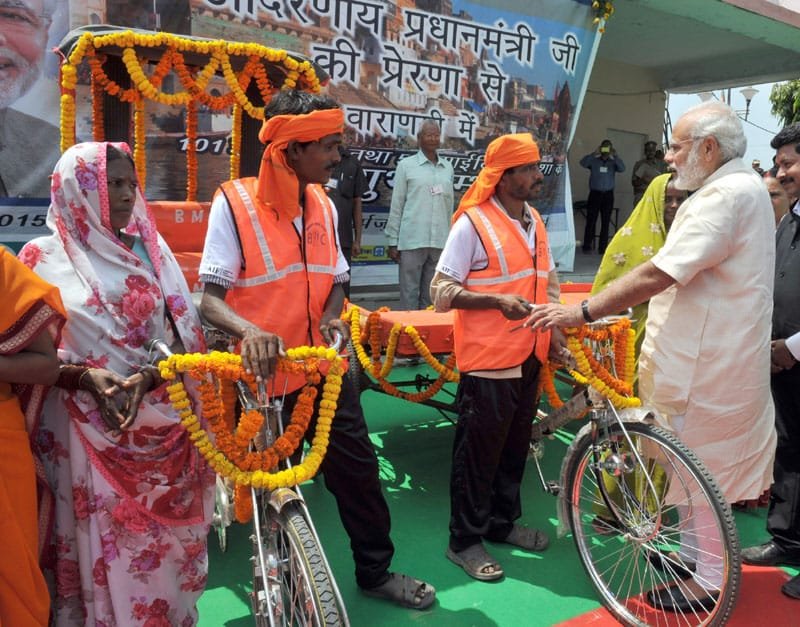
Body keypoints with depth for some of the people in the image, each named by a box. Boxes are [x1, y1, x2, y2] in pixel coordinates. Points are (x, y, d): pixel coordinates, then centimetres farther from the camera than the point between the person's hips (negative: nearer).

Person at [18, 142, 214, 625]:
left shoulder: (149, 250, 6)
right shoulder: (42, 257, 0)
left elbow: (183, 335, 3)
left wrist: (146, 377, -15)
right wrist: (85, 375, -18)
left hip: (159, 425, 2)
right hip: (88, 430, -2)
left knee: (162, 546, 11)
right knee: (103, 543, 5)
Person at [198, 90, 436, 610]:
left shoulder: (323, 207, 4)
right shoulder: (235, 203, -13)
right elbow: (211, 298, -16)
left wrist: (332, 317, -9)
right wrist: (250, 331, -36)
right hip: (266, 375, -4)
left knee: (357, 466, 10)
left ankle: (376, 570, 31)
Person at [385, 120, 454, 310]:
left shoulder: (448, 168, 13)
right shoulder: (406, 165, 2)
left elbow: (449, 205, 15)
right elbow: (396, 205, 1)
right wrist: (393, 241, -2)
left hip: (440, 242, 4)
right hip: (412, 240, -3)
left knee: (431, 295, 8)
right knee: (409, 293, 0)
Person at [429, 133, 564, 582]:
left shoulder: (534, 221, 12)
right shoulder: (472, 223, -12)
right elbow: (441, 291, -13)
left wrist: (554, 330, 10)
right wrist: (497, 300, -24)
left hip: (529, 357, 8)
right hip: (488, 359, -7)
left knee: (516, 445, 17)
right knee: (479, 450, 2)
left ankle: (504, 522, 35)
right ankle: (465, 540, 17)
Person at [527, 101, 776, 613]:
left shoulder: (726, 195, -22)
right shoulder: (741, 187, 13)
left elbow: (658, 274, -31)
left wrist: (581, 312, -29)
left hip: (711, 364, -10)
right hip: (710, 354, 10)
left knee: (707, 466, 3)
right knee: (699, 461, 20)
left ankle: (710, 580, 18)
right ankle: (692, 549, 36)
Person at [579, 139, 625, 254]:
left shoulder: (613, 162, 7)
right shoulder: (594, 160, 3)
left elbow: (622, 168, -9)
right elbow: (583, 163, -14)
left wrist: (615, 156, -20)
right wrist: (594, 153, -24)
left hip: (608, 195, 2)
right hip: (594, 193, -2)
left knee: (605, 222, 3)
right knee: (591, 220, -3)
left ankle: (603, 247, 7)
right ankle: (587, 246, 1)